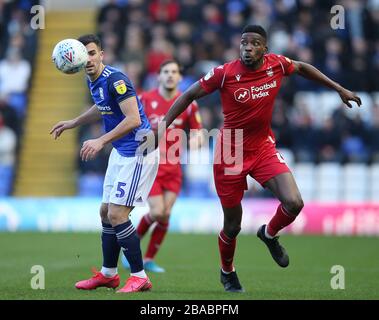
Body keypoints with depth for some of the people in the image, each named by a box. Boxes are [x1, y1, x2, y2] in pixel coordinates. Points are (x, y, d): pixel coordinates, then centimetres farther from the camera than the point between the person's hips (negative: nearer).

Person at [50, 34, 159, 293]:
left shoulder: (115, 79, -21)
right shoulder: (93, 81, 8)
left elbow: (133, 119, -29)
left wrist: (100, 142, -31)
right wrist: (72, 123, 32)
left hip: (138, 152, -10)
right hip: (121, 152, 10)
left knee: (117, 214, -13)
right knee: (106, 212, 14)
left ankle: (140, 277, -6)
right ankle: (108, 274, 26)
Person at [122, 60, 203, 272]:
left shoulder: (188, 104, 1)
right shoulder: (145, 100, -4)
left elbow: (198, 132, 7)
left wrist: (195, 139, -15)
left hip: (173, 166, 3)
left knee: (166, 214, -3)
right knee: (157, 212, -14)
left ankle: (149, 259, 12)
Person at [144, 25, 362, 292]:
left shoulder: (276, 64, -9)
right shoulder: (224, 73, -19)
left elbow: (302, 68, 13)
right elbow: (189, 96, -8)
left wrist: (339, 89, 18)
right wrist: (162, 127, -12)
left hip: (264, 148, 3)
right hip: (231, 152, -3)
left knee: (294, 203, -18)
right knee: (232, 227, 7)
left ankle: (269, 234, 17)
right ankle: (227, 272, 38)